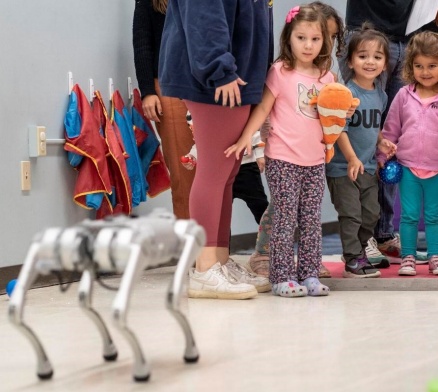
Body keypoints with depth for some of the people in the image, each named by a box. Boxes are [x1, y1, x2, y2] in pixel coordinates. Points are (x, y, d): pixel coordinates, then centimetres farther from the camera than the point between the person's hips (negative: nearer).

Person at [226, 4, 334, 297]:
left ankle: (309, 274, 13)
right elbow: (263, 107, -6)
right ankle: (283, 277, 1)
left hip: (315, 160, 5)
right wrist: (246, 136, -16)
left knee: (312, 220, 7)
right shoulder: (281, 72, -4)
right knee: (286, 218, -5)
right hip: (283, 159, -5)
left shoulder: (326, 77, 11)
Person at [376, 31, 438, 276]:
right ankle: (408, 257, 14)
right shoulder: (404, 96, 0)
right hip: (408, 166, 1)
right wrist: (382, 158, 7)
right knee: (409, 215, 5)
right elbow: (390, 130, 7)